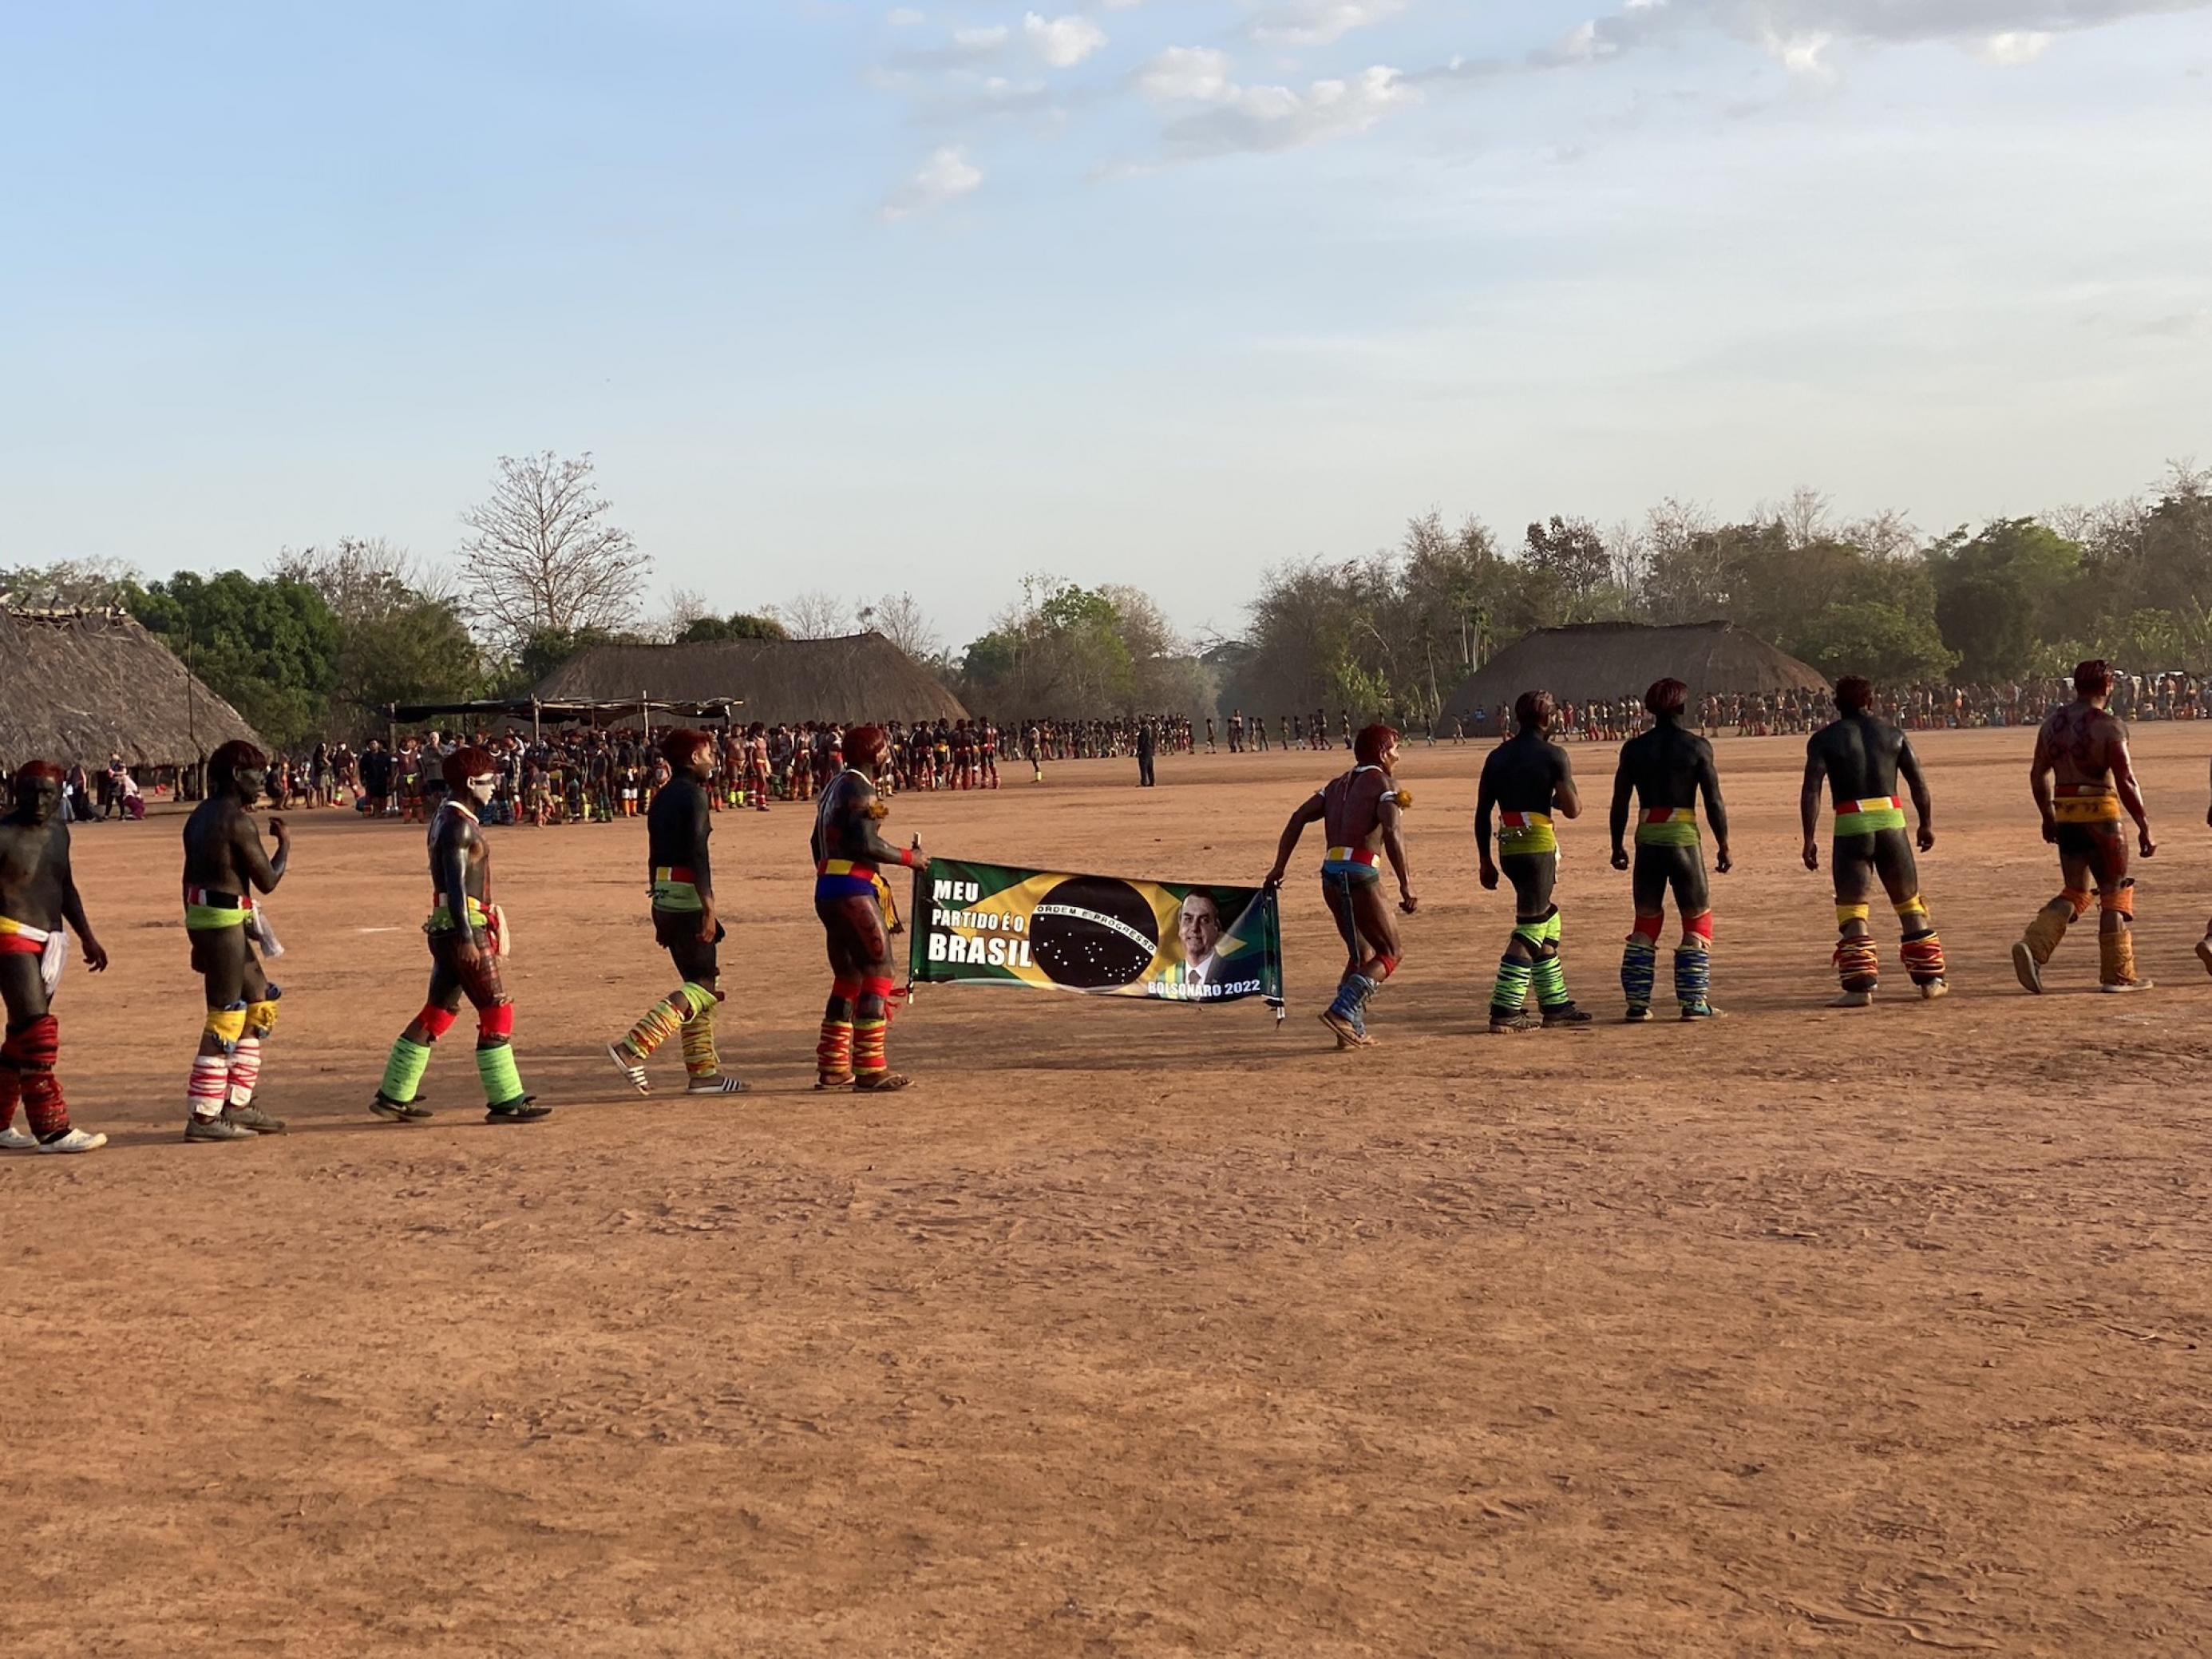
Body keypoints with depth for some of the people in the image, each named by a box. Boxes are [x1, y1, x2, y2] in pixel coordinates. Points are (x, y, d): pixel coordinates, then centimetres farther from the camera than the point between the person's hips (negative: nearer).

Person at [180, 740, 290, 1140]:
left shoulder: (200, 816, 14)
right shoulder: (237, 820, -14)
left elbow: (189, 878, 18)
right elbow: (268, 880, -12)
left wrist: (197, 937, 23)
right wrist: (285, 844, 6)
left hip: (200, 915, 10)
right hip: (225, 922, -10)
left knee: (259, 1003, 17)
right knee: (225, 1017, -6)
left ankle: (237, 1104, 19)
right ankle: (204, 1116, -4)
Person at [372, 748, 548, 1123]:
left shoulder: (449, 817, 15)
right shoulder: (459, 824, -16)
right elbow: (455, 883, -22)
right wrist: (466, 937, -25)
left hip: (446, 929, 10)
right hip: (463, 926, -10)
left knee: (440, 1010, 15)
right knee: (497, 1011, -5)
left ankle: (393, 1096, 18)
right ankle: (505, 1102, -3)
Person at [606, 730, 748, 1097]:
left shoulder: (662, 797, 17)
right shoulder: (694, 795, -10)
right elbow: (697, 853, -19)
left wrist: (661, 916, 24)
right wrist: (708, 907, -22)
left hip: (664, 897, 9)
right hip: (688, 897, -9)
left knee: (699, 983, 13)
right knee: (704, 985, -7)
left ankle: (703, 1071, 12)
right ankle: (633, 1049, -18)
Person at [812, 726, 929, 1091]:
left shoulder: (834, 786, 18)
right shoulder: (859, 788, -12)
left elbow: (818, 841, 24)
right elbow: (867, 844, -20)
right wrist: (909, 858, -8)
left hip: (827, 889, 10)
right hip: (854, 890, -10)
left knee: (848, 976, 15)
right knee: (878, 974, -7)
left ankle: (832, 1067, 16)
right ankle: (870, 1069, -9)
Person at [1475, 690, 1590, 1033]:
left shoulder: (1497, 756, 12)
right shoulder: (1552, 754, -5)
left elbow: (1482, 813, 11)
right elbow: (1573, 809, -10)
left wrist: (1485, 861, 16)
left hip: (1507, 847, 7)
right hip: (1538, 846, -7)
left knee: (1547, 922, 19)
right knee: (1530, 928, -4)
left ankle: (1555, 1004, 23)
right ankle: (1505, 1010, -11)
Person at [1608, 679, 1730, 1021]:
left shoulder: (1634, 748, 3)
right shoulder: (1696, 746, -4)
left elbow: (1620, 803, 5)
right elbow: (1714, 802, -4)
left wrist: (1617, 846, 14)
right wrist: (1723, 846, 4)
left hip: (1647, 839, 3)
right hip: (1683, 837, -3)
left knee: (1645, 921, 11)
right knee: (1697, 921, 8)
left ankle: (1637, 1002, 7)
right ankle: (1693, 1000, 3)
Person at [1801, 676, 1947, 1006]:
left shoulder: (1824, 739, 2)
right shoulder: (1892, 734, 9)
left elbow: (1811, 789, -8)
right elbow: (1918, 783, 6)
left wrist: (1808, 839, -7)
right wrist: (1927, 824, 16)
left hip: (1851, 827, -2)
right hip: (1891, 821, 2)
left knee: (1852, 910, 2)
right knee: (1909, 903, 13)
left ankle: (1860, 986, -5)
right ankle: (1930, 980, 17)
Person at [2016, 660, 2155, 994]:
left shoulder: (2053, 722, 8)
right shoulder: (2109, 725, -11)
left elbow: (2038, 775, 14)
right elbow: (2126, 782, -15)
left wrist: (2048, 817, 25)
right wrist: (2144, 826, -10)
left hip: (2065, 816, 6)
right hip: (2100, 815, -6)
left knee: (2075, 893, 14)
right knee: (2115, 894, 7)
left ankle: (2033, 946, -8)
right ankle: (2118, 975, 10)